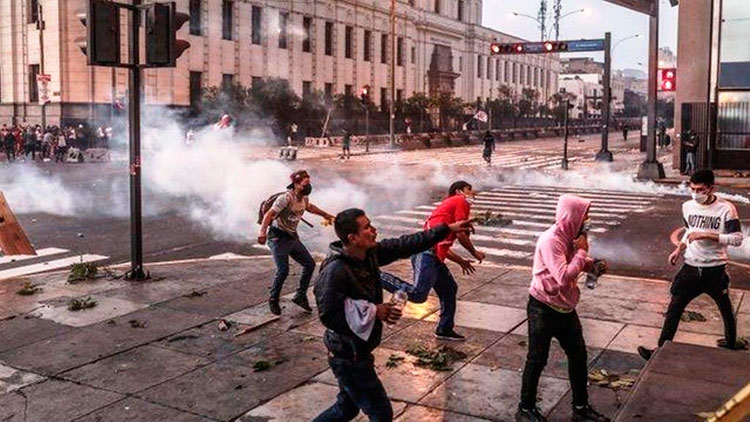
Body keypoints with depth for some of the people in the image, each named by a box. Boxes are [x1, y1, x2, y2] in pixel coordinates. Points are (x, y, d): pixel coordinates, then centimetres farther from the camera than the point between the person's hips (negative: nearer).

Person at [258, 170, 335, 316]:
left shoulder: (304, 198, 3)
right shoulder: (286, 198, -23)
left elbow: (309, 207, 28)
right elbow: (269, 215, -28)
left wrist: (325, 214, 36)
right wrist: (262, 232, -42)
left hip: (292, 237, 8)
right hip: (278, 237, -8)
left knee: (309, 264, 7)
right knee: (283, 270, -18)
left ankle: (300, 296, 21)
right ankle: (273, 300, 5)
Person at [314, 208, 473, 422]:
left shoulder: (370, 253, -4)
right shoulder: (335, 272, -28)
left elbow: (405, 245, 2)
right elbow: (328, 316, -28)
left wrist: (447, 229, 2)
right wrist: (374, 312, -26)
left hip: (359, 350, 9)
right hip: (348, 356, -9)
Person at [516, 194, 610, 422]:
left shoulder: (570, 237, 3)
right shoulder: (551, 240, -25)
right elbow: (564, 277, -32)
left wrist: (592, 265, -5)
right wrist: (582, 252, -21)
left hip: (565, 308, 9)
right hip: (543, 309, -9)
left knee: (578, 355, 15)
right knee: (537, 359, 3)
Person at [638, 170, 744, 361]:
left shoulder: (726, 209, -14)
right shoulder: (688, 207, 1)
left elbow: (737, 238, -18)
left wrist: (706, 235, -26)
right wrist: (680, 249, 5)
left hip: (715, 270, -3)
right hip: (691, 268, 4)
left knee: (726, 309, 16)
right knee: (674, 308, 4)